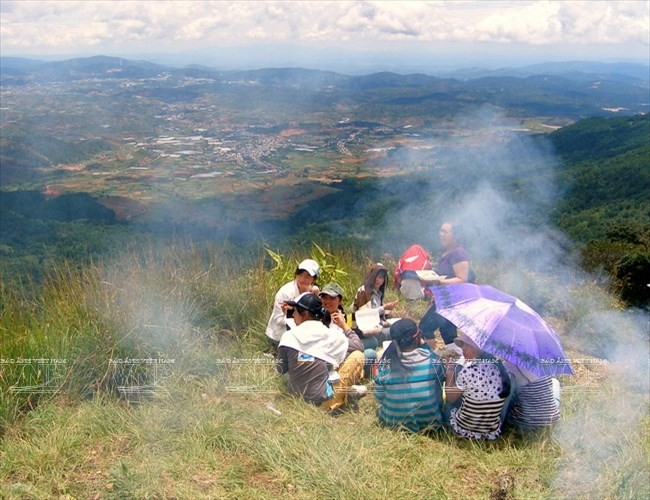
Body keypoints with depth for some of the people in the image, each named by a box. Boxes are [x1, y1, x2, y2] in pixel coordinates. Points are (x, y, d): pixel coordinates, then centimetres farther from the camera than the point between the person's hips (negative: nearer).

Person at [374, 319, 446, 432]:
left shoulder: (385, 364, -16)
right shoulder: (432, 359, -15)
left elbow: (379, 398, -5)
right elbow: (441, 380, 6)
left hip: (394, 423, -1)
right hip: (429, 422, 1)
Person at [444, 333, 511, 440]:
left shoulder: (468, 371, -24)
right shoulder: (500, 367, -8)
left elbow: (450, 398, -9)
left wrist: (450, 371, 4)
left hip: (463, 430, -4)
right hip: (491, 433, 4)